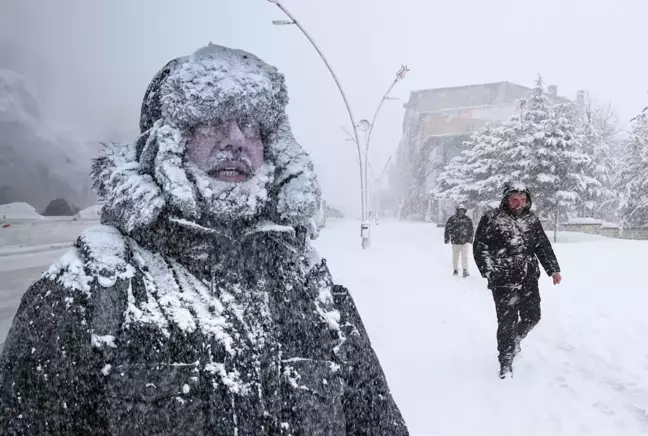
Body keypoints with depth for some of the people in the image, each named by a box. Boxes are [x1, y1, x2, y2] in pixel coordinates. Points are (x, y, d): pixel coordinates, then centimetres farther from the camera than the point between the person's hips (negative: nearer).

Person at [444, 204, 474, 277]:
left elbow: (471, 229, 12)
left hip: (465, 241, 0)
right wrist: (447, 238, 1)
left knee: (465, 256, -6)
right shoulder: (452, 219, -3)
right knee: (455, 256, 9)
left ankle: (465, 270, -2)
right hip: (455, 241, 0)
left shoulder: (468, 219, 2)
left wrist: (470, 238, 8)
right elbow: (447, 229, 2)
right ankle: (455, 270, 22)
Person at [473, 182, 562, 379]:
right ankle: (506, 361, 15)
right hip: (504, 282, -5)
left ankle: (516, 339, 43)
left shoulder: (531, 219, 8)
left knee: (532, 317, 12)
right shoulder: (491, 219, -7)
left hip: (529, 281, 5)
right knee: (507, 321, -3)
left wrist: (553, 269, 8)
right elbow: (479, 247, -5)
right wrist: (489, 271, -11)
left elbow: (543, 246, 14)